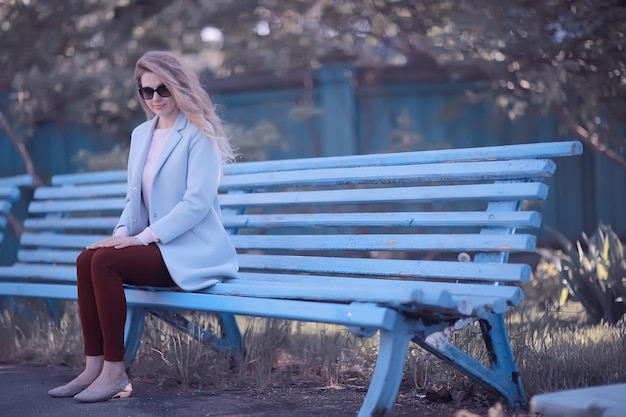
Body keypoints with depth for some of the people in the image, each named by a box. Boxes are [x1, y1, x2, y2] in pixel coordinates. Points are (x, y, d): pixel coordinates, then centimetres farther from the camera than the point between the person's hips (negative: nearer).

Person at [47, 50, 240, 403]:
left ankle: (115, 371, -19)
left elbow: (198, 201, -16)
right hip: (158, 246, 7)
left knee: (105, 261, -25)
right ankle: (94, 367, -15)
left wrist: (144, 236, -20)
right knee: (87, 259, -17)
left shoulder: (199, 133, -7)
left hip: (193, 250, -7)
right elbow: (135, 197, 19)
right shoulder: (141, 134, 16)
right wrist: (124, 231, -2)